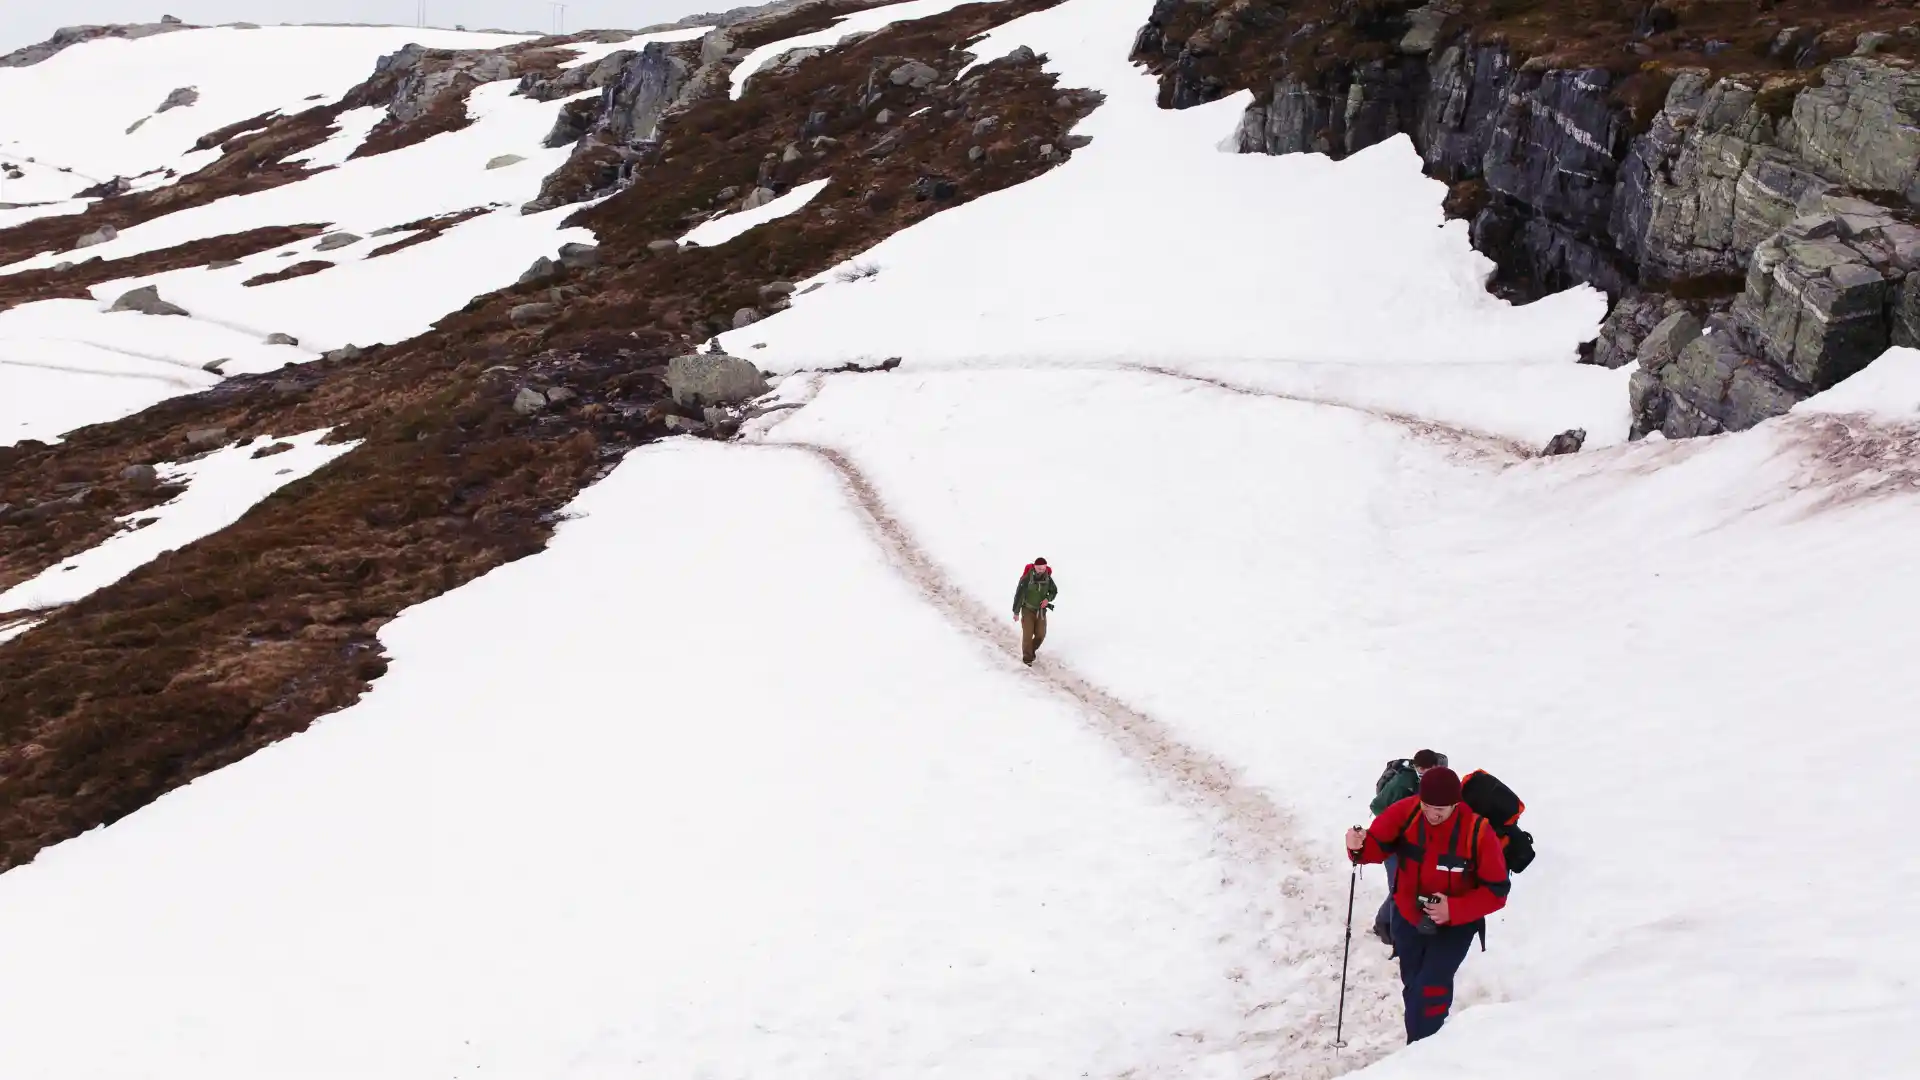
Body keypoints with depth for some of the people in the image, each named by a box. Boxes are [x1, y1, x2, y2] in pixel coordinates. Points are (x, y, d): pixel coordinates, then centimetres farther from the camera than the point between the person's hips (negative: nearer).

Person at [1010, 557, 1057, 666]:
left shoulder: (1047, 578, -12)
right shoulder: (1026, 578, -24)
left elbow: (1054, 591, 6)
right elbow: (1018, 595, -16)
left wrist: (1048, 599, -16)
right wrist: (1016, 612, -11)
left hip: (1041, 610, 3)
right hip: (1028, 610, -3)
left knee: (1040, 634, 0)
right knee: (1028, 634, -9)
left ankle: (1032, 649, 30)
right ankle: (1027, 658, 9)